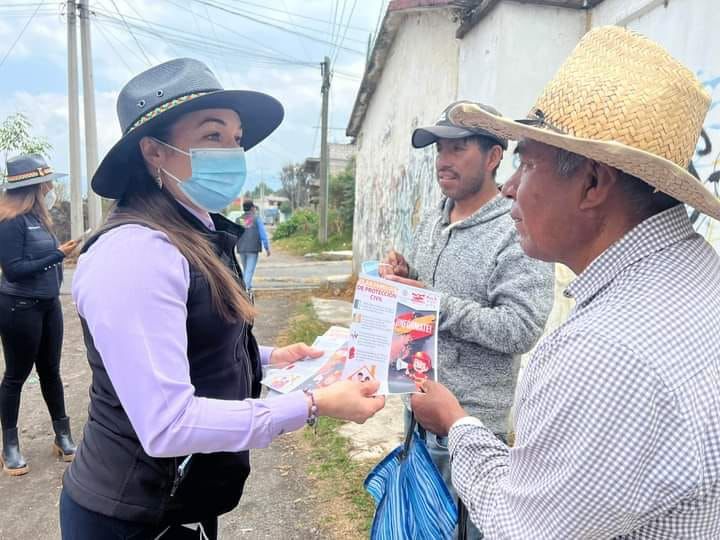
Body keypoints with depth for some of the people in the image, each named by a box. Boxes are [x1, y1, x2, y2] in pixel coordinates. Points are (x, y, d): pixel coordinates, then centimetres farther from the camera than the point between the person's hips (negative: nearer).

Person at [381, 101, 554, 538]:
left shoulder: (518, 232, -18)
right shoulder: (432, 221, 7)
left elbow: (521, 330, -24)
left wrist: (436, 303, -26)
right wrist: (403, 278, -5)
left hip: (470, 416, -7)